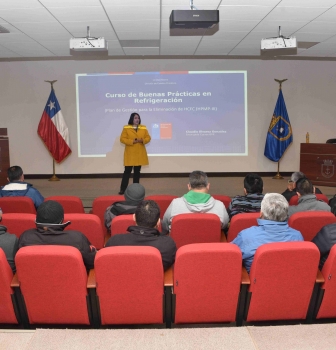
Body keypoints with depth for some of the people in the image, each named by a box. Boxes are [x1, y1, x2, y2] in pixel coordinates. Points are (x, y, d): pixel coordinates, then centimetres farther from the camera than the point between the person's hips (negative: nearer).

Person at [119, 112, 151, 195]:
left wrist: (142, 140, -15)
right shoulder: (126, 128, -2)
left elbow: (148, 138, 7)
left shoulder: (143, 128, 8)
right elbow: (122, 139, -7)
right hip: (130, 153, -3)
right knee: (127, 171, -5)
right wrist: (132, 141, -19)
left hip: (140, 153, 3)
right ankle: (123, 189, 0)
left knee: (137, 171, 9)